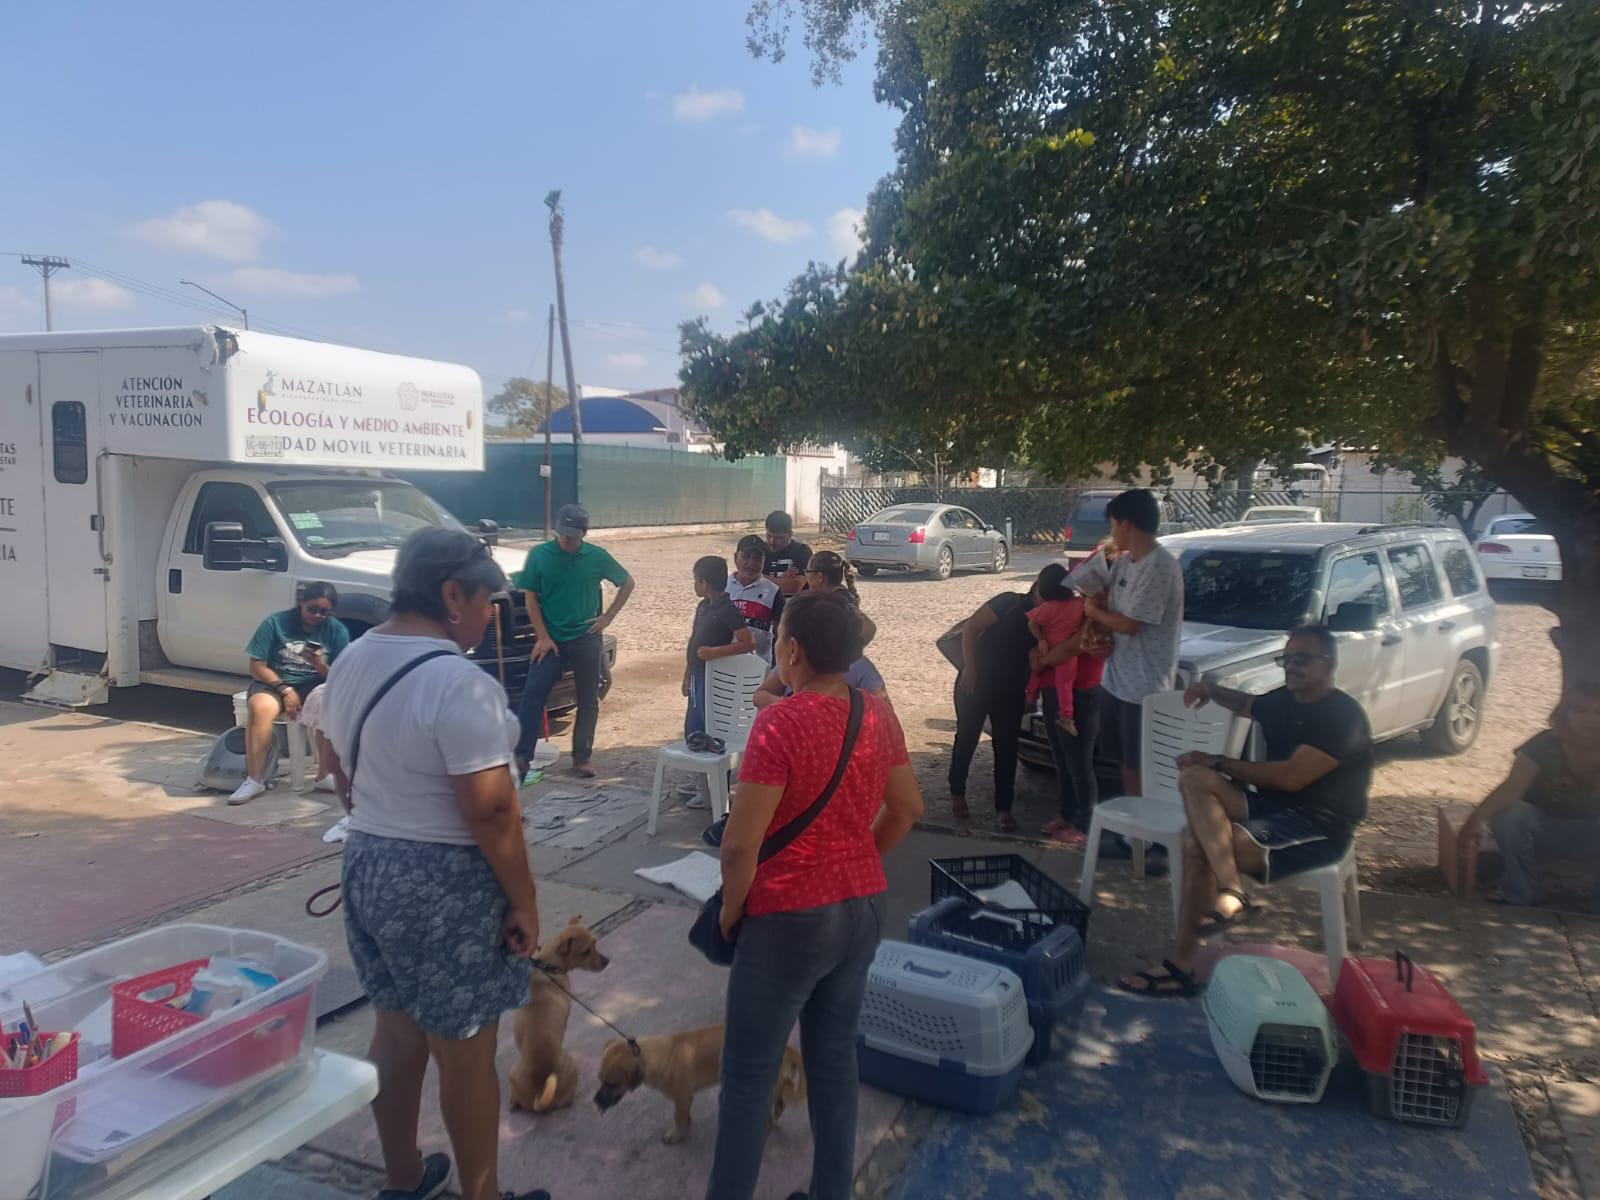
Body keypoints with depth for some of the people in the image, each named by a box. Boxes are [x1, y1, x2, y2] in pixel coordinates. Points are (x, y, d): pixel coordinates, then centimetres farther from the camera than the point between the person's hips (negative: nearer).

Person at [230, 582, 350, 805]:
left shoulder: (337, 630, 1)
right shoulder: (275, 623, -4)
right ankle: (254, 779, -26)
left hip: (315, 685, 1)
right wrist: (285, 689, -16)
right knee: (259, 707, -35)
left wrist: (321, 666, -22)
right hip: (274, 682, -1)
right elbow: (257, 666, -4)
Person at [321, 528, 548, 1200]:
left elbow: (342, 773, 14)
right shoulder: (459, 683, -24)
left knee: (397, 1028, 22)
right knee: (465, 1050, 8)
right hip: (447, 884, -8)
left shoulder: (351, 663, 4)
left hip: (368, 865, 9)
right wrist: (524, 901, -14)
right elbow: (491, 812, -24)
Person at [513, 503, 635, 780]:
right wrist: (543, 637, -9)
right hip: (551, 639, -1)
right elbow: (531, 598, -2)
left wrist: (608, 616, 0)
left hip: (587, 640, 1)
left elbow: (628, 583, 8)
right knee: (532, 695, -11)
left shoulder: (597, 556, -4)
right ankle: (522, 756, -6)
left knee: (588, 702, 7)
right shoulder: (539, 555, -6)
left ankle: (582, 757, 21)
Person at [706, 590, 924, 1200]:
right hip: (864, 908, 7)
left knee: (749, 1074, 11)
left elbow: (741, 844, -22)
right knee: (835, 1057, 21)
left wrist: (731, 911, -5)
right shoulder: (878, 714, -2)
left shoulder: (781, 722, -23)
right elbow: (908, 809, 10)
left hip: (791, 918, -6)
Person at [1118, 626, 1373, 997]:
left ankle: (1182, 966, -16)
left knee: (1201, 845, -30)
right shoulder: (1284, 701, 12)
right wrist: (1213, 692, 13)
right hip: (1273, 807, 8)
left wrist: (1218, 764, -17)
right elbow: (1246, 705, 37)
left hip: (1320, 829, -8)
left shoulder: (1342, 715, -14)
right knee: (1195, 778, -20)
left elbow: (1292, 776, -24)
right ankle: (1231, 894, -29)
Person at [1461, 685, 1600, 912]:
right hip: (1544, 829, -1)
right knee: (1510, 816, -32)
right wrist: (1476, 819, -47)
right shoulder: (1545, 745, -17)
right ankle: (1519, 893, -14)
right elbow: (1511, 788, -31)